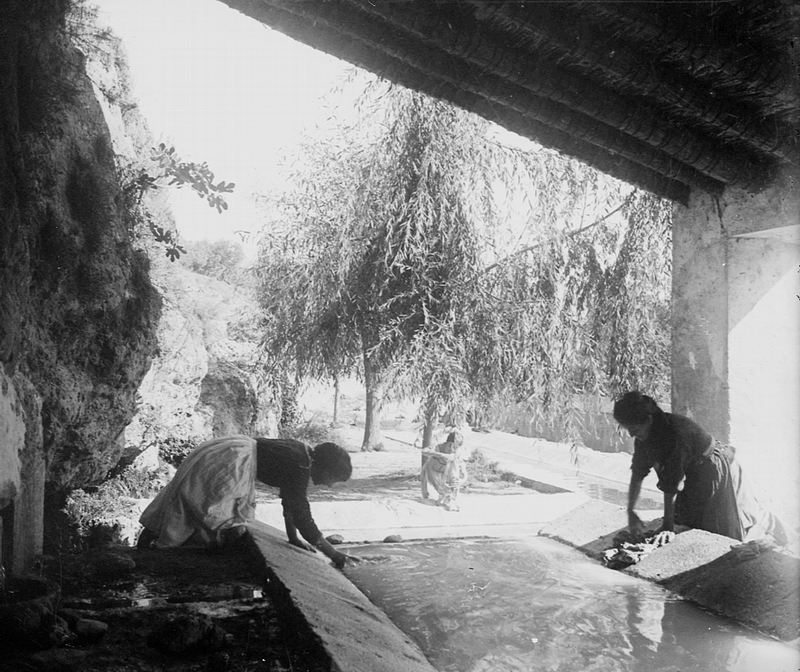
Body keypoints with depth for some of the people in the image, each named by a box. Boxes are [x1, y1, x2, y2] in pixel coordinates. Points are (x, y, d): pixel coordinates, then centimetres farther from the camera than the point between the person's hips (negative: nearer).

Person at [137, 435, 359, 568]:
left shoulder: (301, 455, 8)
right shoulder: (299, 469, -19)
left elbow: (289, 498, 19)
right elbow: (303, 519, -20)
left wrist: (293, 539, 22)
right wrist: (336, 556, -15)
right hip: (226, 464, -10)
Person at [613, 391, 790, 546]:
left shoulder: (676, 431, -40)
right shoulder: (644, 437, -15)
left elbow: (672, 482, -37)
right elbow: (637, 474, -11)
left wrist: (668, 524, -33)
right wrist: (631, 513, -19)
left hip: (716, 468, -7)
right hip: (693, 473, 8)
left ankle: (774, 526, 41)